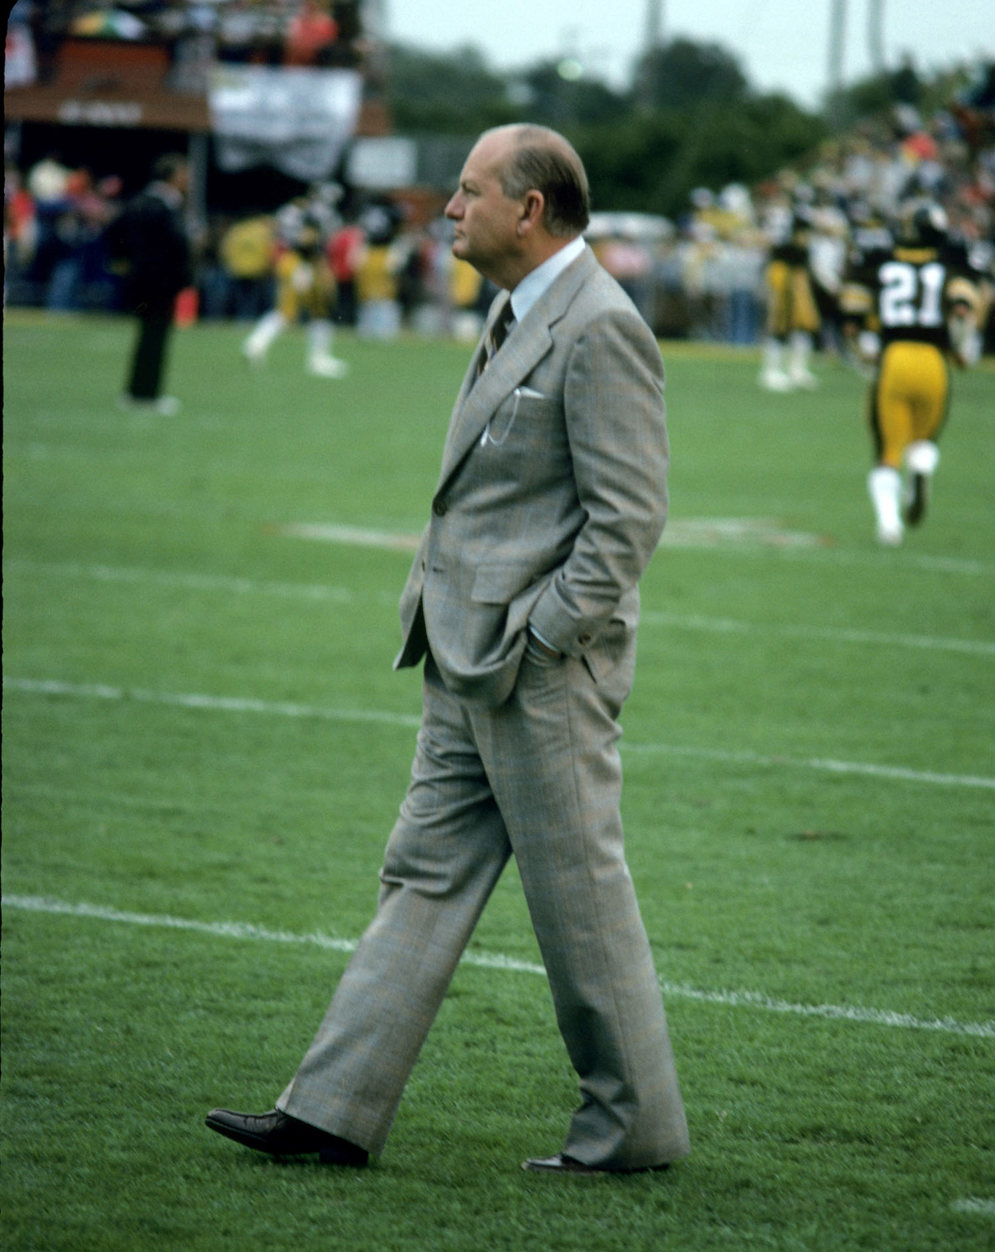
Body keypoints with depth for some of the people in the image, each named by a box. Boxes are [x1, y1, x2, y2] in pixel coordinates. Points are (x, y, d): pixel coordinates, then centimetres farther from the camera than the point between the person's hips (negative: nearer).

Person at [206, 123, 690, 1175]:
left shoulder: (601, 328, -15)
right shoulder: (518, 313, 15)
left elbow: (629, 515, -19)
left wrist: (537, 641, -18)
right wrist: (442, 607, 14)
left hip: (543, 667, -10)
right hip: (474, 663, 10)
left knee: (579, 894, -1)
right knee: (426, 876, 8)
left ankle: (637, 1125, 11)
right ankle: (335, 1111, 10)